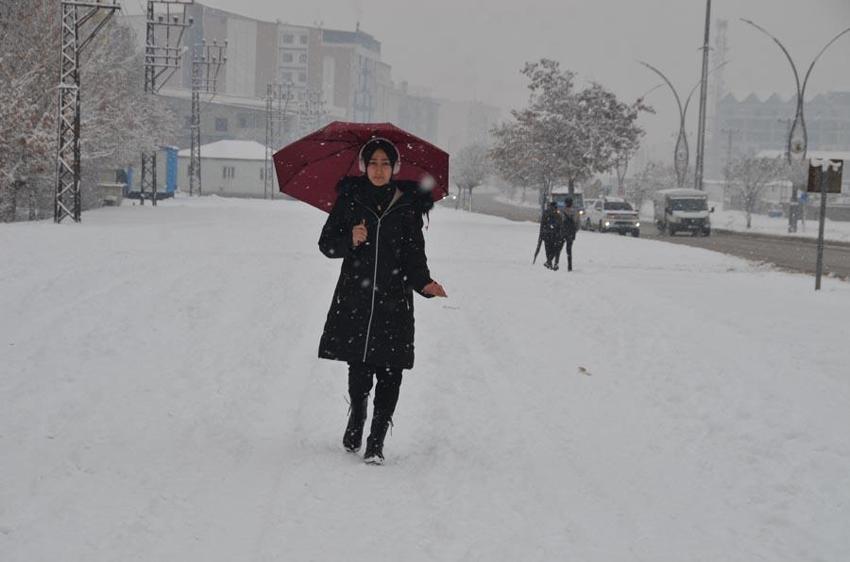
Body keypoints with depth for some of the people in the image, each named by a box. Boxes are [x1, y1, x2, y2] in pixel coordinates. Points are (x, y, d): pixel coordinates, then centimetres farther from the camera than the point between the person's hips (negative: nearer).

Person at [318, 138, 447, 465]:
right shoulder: (349, 199, 3)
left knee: (389, 375, -5)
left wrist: (424, 284, -11)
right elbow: (326, 244, 7)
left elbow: (414, 255, 7)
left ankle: (376, 443, 5)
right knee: (358, 372, -1)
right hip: (354, 300, 0)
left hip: (394, 303, 0)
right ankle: (356, 418, 29)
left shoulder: (408, 205, 4)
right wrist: (350, 239, -13)